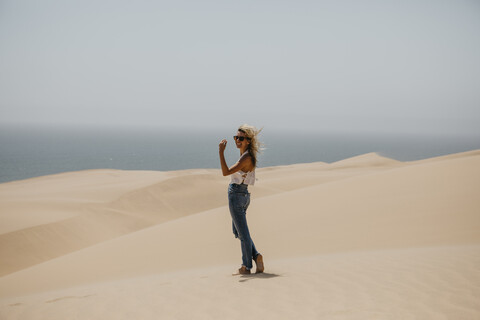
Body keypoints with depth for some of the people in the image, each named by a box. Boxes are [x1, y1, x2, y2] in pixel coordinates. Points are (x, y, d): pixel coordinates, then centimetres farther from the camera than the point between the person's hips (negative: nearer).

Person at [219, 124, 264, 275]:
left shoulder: (246, 158, -18)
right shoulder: (247, 155, 10)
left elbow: (226, 172, -25)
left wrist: (221, 152, -26)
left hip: (237, 194, -10)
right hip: (243, 195, 10)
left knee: (242, 232, -2)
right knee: (238, 230, 19)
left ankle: (246, 267, 6)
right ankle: (256, 256, 12)